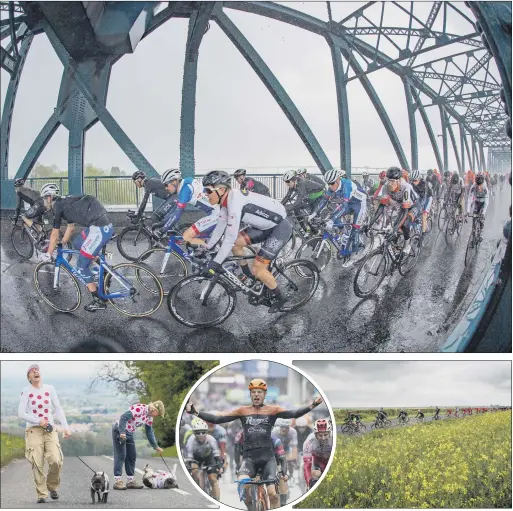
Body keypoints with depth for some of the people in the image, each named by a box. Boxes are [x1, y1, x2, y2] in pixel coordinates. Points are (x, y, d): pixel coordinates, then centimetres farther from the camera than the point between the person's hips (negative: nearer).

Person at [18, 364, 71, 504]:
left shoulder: (50, 389, 6)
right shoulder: (26, 391, -1)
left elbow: (58, 409, 9)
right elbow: (21, 413, -5)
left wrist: (66, 427, 2)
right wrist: (39, 421, -14)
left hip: (50, 430, 2)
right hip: (33, 430, -2)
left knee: (56, 461, -13)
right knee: (37, 464, -10)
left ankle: (52, 486, 12)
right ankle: (42, 494, -1)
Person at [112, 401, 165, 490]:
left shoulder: (149, 418, 5)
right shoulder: (139, 409, -24)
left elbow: (149, 432, 14)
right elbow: (123, 418, -28)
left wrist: (156, 447, 12)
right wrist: (122, 432, -32)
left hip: (130, 433, 9)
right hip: (119, 430, -9)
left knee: (132, 456, 8)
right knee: (120, 456, -11)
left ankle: (131, 481, 13)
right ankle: (117, 481, -11)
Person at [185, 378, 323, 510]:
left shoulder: (273, 410, 4)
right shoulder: (242, 411, 8)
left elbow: (293, 414, -13)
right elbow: (217, 419, 2)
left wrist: (311, 406, -29)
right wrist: (196, 412, -9)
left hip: (268, 457, 0)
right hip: (249, 457, 1)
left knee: (272, 493, -18)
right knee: (242, 483, -27)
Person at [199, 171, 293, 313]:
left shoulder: (235, 201, -29)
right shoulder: (227, 200, -1)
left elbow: (230, 237, -32)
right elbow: (220, 226, 11)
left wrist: (214, 263, -28)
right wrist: (206, 248, 15)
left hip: (281, 227, -9)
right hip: (266, 226, 9)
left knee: (258, 269, -10)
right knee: (235, 243, 3)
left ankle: (279, 297, 12)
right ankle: (249, 277, 23)